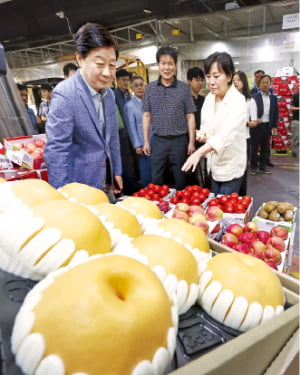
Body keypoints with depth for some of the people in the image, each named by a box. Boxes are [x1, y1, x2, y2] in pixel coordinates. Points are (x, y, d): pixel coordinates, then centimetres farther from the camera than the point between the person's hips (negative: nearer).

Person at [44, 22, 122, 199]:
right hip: (79, 187, -7)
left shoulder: (109, 94, 3)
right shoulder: (64, 93, -19)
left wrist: (117, 171, 14)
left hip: (105, 181, 7)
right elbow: (56, 151, -21)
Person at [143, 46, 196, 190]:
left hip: (179, 140, -1)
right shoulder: (150, 88, 4)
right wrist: (146, 141, 3)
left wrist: (191, 141, -3)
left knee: (180, 179, 10)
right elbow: (147, 115, 6)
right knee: (156, 179, 9)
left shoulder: (184, 88, 0)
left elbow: (190, 116, 1)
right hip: (157, 140, 1)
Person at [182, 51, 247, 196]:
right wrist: (203, 134, -8)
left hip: (231, 167, -6)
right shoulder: (209, 97, 1)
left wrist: (199, 152, -50)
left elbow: (226, 134, -36)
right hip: (214, 164, 7)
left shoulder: (237, 101, -20)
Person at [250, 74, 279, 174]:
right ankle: (254, 167, 13)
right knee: (254, 147, 3)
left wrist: (274, 126, 6)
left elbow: (276, 113, 11)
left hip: (268, 126, 4)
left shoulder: (273, 97, 9)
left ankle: (263, 166, 21)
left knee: (265, 147, 11)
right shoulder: (254, 97, -4)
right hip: (257, 126, -4)